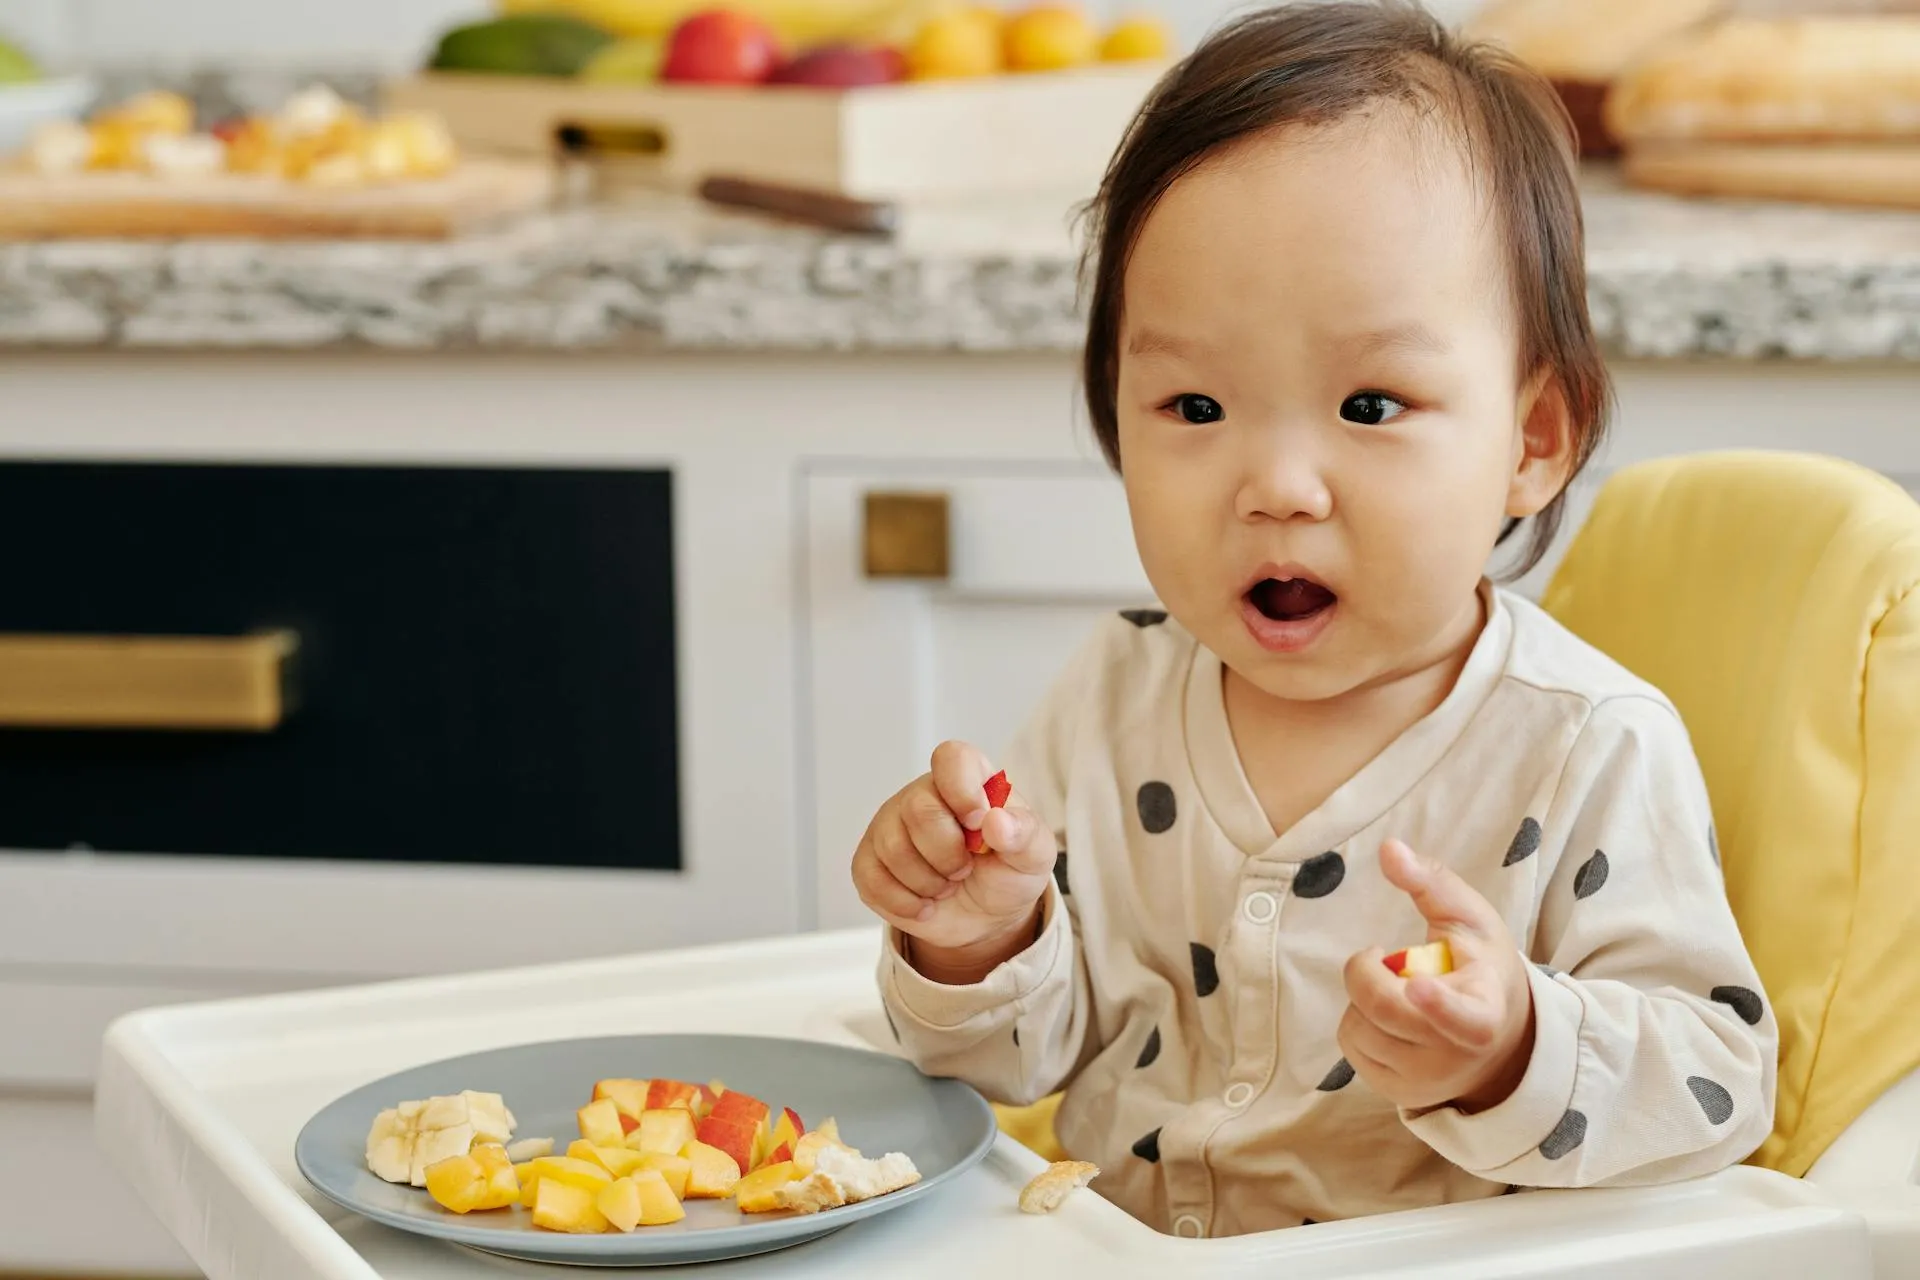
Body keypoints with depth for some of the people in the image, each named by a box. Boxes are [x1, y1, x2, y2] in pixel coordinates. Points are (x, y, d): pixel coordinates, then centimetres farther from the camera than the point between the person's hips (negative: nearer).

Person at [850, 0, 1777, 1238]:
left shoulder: (1593, 750, -11)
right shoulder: (1117, 698, 2)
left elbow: (1720, 1092, -12)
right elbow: (1034, 1057, 9)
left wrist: (1516, 1057, -28)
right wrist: (983, 948, -11)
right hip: (1108, 1249, 3)